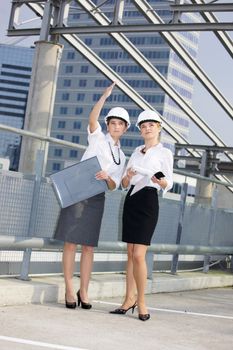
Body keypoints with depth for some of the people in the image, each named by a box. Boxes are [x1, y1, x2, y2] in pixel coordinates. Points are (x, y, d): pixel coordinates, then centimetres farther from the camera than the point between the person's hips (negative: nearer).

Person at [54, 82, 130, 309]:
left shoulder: (121, 157, 17)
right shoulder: (97, 138, 5)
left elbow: (114, 186, 9)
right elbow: (92, 119, -15)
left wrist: (108, 177, -13)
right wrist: (105, 96, -24)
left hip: (97, 198, 4)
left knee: (88, 246, 4)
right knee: (71, 242, -6)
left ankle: (83, 291, 9)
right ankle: (69, 290, -1)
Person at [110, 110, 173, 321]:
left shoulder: (164, 153, 2)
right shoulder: (136, 151, 18)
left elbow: (169, 185, -5)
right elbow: (124, 184, 15)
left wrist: (162, 182, -27)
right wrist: (128, 177, -7)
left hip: (148, 202, -6)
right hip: (131, 200, 6)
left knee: (138, 255, -12)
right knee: (130, 254, 6)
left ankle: (141, 301, 0)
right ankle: (129, 299, 11)